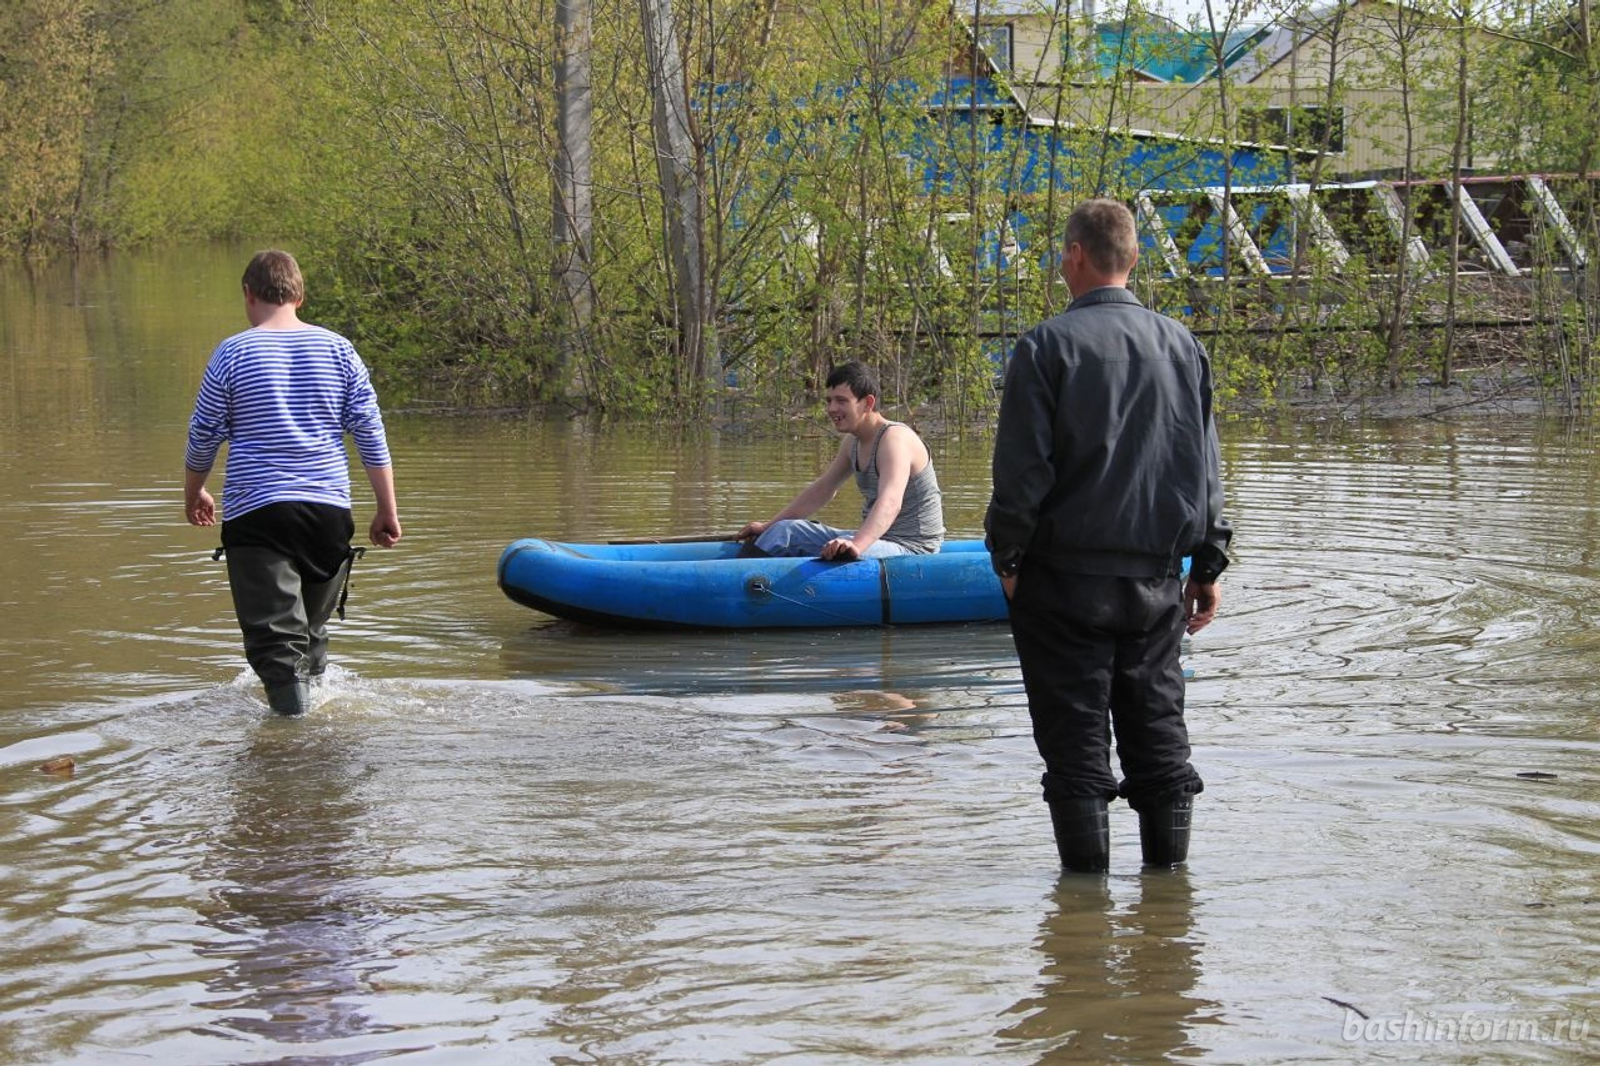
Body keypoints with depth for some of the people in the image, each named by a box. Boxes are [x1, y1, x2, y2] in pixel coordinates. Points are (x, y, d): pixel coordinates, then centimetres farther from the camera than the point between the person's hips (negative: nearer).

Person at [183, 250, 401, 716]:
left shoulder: (232, 354, -2)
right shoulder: (338, 349, 4)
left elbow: (203, 434, 5)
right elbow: (371, 433, 4)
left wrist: (193, 494, 23)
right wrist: (387, 510, 9)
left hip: (255, 508, -3)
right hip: (329, 505, 3)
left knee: (275, 628, -6)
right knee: (314, 620, 21)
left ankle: (291, 701, -19)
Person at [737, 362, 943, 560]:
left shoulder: (895, 439, -19)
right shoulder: (852, 443, 10)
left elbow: (890, 503, -36)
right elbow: (821, 490, 23)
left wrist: (857, 545, -53)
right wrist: (769, 526, 24)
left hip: (911, 547, -10)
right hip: (872, 538, 10)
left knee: (843, 554, -37)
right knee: (786, 531, 7)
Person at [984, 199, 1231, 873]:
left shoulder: (1047, 346, -10)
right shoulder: (1181, 345, 5)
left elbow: (1022, 469, -11)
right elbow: (1207, 467, 10)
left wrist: (1008, 557, 1)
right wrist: (1207, 564, 16)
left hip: (1067, 577, -4)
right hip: (1158, 578, 5)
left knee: (1075, 740, 2)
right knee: (1160, 733, 12)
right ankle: (1169, 877, 15)